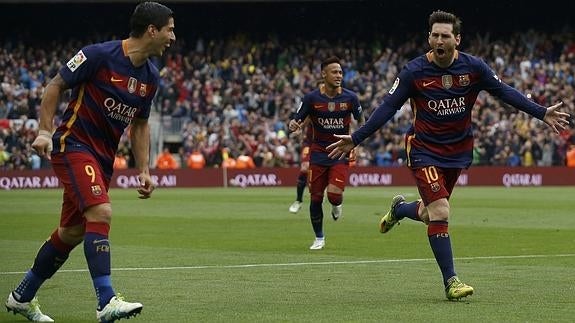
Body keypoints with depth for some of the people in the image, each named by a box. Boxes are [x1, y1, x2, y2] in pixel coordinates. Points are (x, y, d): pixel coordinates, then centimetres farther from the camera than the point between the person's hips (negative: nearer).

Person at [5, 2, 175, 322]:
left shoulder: (151, 76, 6)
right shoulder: (100, 55, -15)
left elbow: (140, 125, 17)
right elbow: (56, 85, -7)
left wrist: (144, 170, 9)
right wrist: (45, 131, -15)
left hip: (104, 158, 8)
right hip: (73, 145, -8)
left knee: (73, 232, 11)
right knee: (101, 213, -25)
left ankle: (22, 297, 26)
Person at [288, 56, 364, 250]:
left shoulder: (350, 98, -4)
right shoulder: (311, 98, -6)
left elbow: (361, 121, 12)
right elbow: (297, 120, 0)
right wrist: (293, 125, -23)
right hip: (318, 152, 1)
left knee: (334, 195, -19)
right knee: (316, 198, 2)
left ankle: (336, 205, 20)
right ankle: (319, 238, 22)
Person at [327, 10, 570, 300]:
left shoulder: (474, 67, -8)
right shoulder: (414, 71, -13)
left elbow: (505, 92, -1)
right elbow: (389, 107, -8)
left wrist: (542, 113, -8)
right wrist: (355, 139, -12)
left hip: (458, 151, 4)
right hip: (424, 150, -3)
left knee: (430, 215, 12)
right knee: (440, 212, -17)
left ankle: (399, 208, 48)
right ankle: (450, 281, -8)